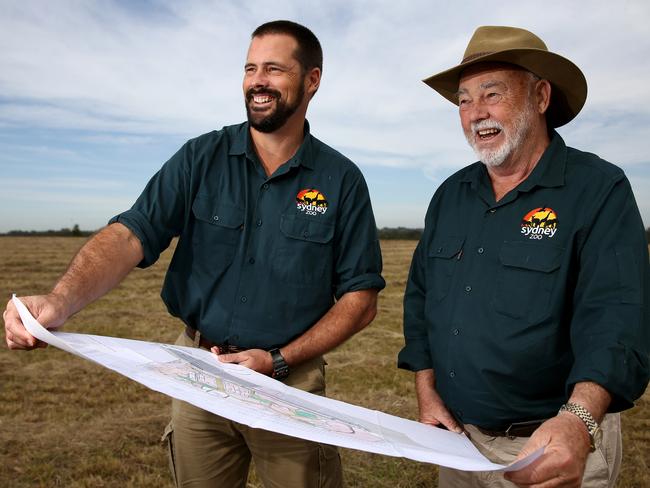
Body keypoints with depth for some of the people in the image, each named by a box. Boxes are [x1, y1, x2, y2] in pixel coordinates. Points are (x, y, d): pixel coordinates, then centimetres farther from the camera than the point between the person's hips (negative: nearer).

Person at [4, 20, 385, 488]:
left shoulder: (341, 180, -6)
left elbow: (361, 299, -5)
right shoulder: (201, 158, -3)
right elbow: (131, 234, -13)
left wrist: (280, 360, -15)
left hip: (291, 378, -1)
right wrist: (60, 301, -31)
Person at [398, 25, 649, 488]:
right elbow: (420, 296, 8)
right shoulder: (450, 195, 4)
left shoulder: (600, 190, -13)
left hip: (554, 446, -5)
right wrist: (427, 393, 1)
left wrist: (578, 420, -39)